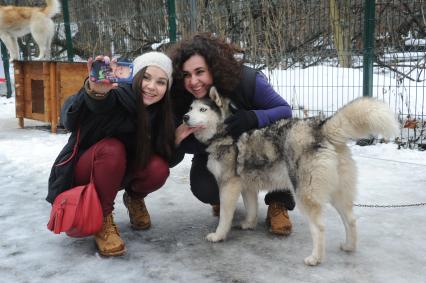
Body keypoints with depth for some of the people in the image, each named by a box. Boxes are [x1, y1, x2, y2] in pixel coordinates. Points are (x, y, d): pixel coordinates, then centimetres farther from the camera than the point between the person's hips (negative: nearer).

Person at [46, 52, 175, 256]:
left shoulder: (161, 112, -12)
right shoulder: (116, 97, -29)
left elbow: (167, 156, -4)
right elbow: (70, 119, -48)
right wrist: (94, 92, -69)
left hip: (120, 174, 4)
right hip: (83, 172, -4)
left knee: (158, 169, -24)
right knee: (111, 148, -34)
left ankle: (134, 198, 9)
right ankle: (103, 220, -17)